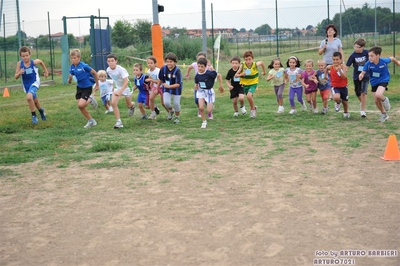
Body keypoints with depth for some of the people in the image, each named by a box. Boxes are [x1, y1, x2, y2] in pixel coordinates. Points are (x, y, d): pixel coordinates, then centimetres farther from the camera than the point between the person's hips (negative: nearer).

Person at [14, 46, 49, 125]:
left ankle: (33, 115, -11)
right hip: (26, 85, 3)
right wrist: (19, 73, -30)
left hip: (34, 83, -3)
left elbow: (41, 62, 7)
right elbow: (16, 77, -9)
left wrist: (45, 71, 15)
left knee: (29, 97, -28)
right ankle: (41, 110, 50)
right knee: (35, 101, 20)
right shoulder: (19, 64, -14)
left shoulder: (34, 62, -17)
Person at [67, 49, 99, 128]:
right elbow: (71, 75, 12)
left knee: (81, 105, -19)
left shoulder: (84, 66, -20)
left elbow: (95, 73, -13)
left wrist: (97, 85, -5)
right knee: (80, 107, 4)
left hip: (87, 87, -7)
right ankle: (91, 121, 21)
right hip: (79, 87, 7)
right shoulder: (72, 67, -2)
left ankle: (90, 100, 12)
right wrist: (69, 79, -13)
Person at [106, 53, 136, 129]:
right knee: (113, 103, -17)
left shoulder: (121, 69, -30)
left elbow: (126, 81, -35)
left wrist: (120, 91, -45)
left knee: (129, 105, 12)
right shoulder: (108, 70, -12)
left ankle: (132, 105, 52)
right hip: (117, 87, 4)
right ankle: (119, 122, -12)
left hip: (126, 87, -4)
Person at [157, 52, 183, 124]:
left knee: (176, 104, 2)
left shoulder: (177, 71, -24)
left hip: (176, 89, -2)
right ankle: (171, 111, 21)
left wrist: (168, 86, -34)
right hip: (166, 89, 2)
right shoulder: (163, 69, -14)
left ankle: (177, 117, 30)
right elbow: (160, 79, 4)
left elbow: (178, 84, -25)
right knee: (166, 102, -14)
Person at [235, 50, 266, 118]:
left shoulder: (255, 65, -17)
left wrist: (264, 71, 17)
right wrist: (241, 74, -34)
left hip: (253, 83, -2)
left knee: (249, 96, -25)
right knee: (249, 97, 16)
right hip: (245, 84, 3)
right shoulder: (242, 66, -18)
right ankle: (253, 107, 46)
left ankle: (253, 109, -2)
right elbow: (236, 75, -15)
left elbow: (262, 62, 5)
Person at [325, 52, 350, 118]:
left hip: (343, 87, 0)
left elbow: (344, 77, -27)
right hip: (335, 87, 0)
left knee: (345, 102, 16)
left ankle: (346, 112, 47)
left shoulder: (343, 67, -16)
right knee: (336, 98, -31)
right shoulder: (330, 67, -10)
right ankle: (338, 103, 7)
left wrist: (339, 70, -38)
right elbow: (326, 68, 15)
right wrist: (325, 75, 15)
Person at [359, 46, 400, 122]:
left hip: (383, 80, -4)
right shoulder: (368, 63, -21)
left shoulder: (384, 61, -23)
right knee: (376, 100, 9)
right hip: (374, 82, 4)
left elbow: (391, 58, -2)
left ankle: (385, 100, 7)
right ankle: (384, 114, 33)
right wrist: (361, 75, -44)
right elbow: (363, 72, -20)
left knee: (378, 94, -30)